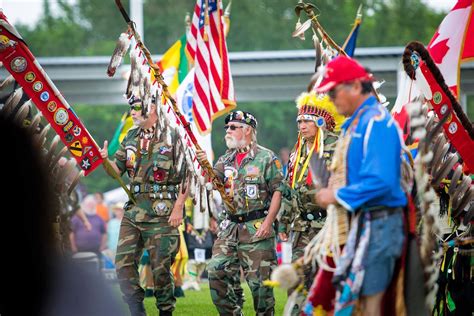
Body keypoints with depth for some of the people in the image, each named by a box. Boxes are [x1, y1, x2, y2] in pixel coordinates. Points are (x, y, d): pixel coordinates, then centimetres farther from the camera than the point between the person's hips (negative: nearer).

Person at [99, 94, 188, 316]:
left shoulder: (173, 136, -4)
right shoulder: (130, 138, 14)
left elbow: (187, 176, -6)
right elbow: (118, 170, 17)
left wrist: (178, 208, -13)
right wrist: (105, 160, -5)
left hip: (162, 214, -6)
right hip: (133, 212, 6)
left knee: (160, 268, -2)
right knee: (124, 264, -3)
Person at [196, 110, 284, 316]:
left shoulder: (266, 158, -3)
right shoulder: (226, 159, 15)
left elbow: (277, 190, -6)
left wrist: (268, 221, -14)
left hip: (257, 228, -6)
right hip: (230, 227, 6)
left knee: (259, 279, -4)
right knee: (217, 270, -3)